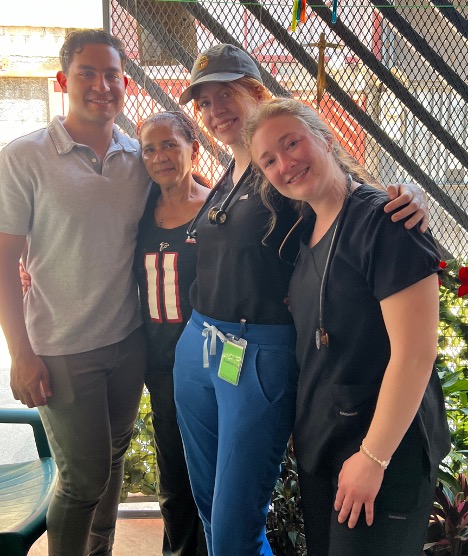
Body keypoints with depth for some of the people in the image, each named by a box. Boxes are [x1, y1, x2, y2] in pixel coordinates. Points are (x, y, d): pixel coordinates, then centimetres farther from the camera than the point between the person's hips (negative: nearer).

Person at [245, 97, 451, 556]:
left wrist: (374, 457, -19)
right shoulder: (308, 228, 6)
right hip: (317, 438, 8)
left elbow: (415, 354, -22)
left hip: (383, 446, -8)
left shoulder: (384, 220, -18)